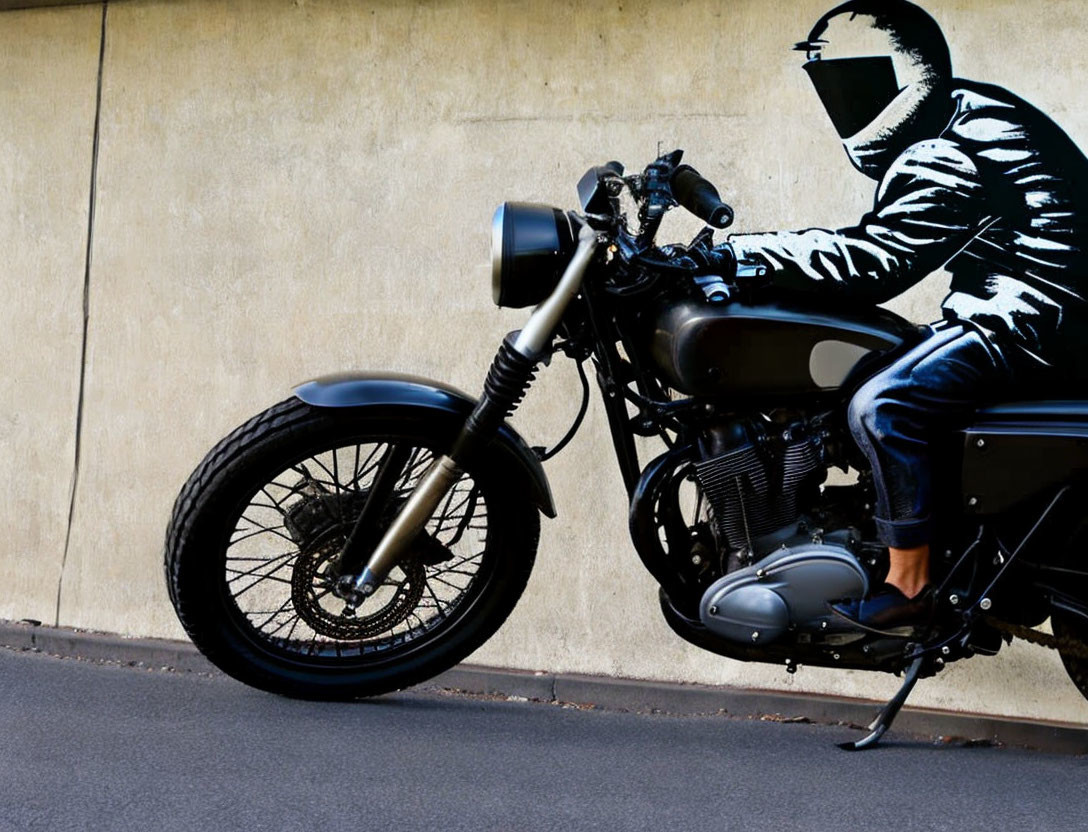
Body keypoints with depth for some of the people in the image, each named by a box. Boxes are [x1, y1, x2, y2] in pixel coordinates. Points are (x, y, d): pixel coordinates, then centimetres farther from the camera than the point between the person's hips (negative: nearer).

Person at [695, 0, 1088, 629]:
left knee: (881, 406, -23)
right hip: (1030, 305, 11)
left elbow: (873, 263, -24)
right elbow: (880, 245, 17)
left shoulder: (948, 158, -20)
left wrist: (737, 255, -22)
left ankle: (909, 588, -14)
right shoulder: (957, 117, 13)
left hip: (1036, 318, -11)